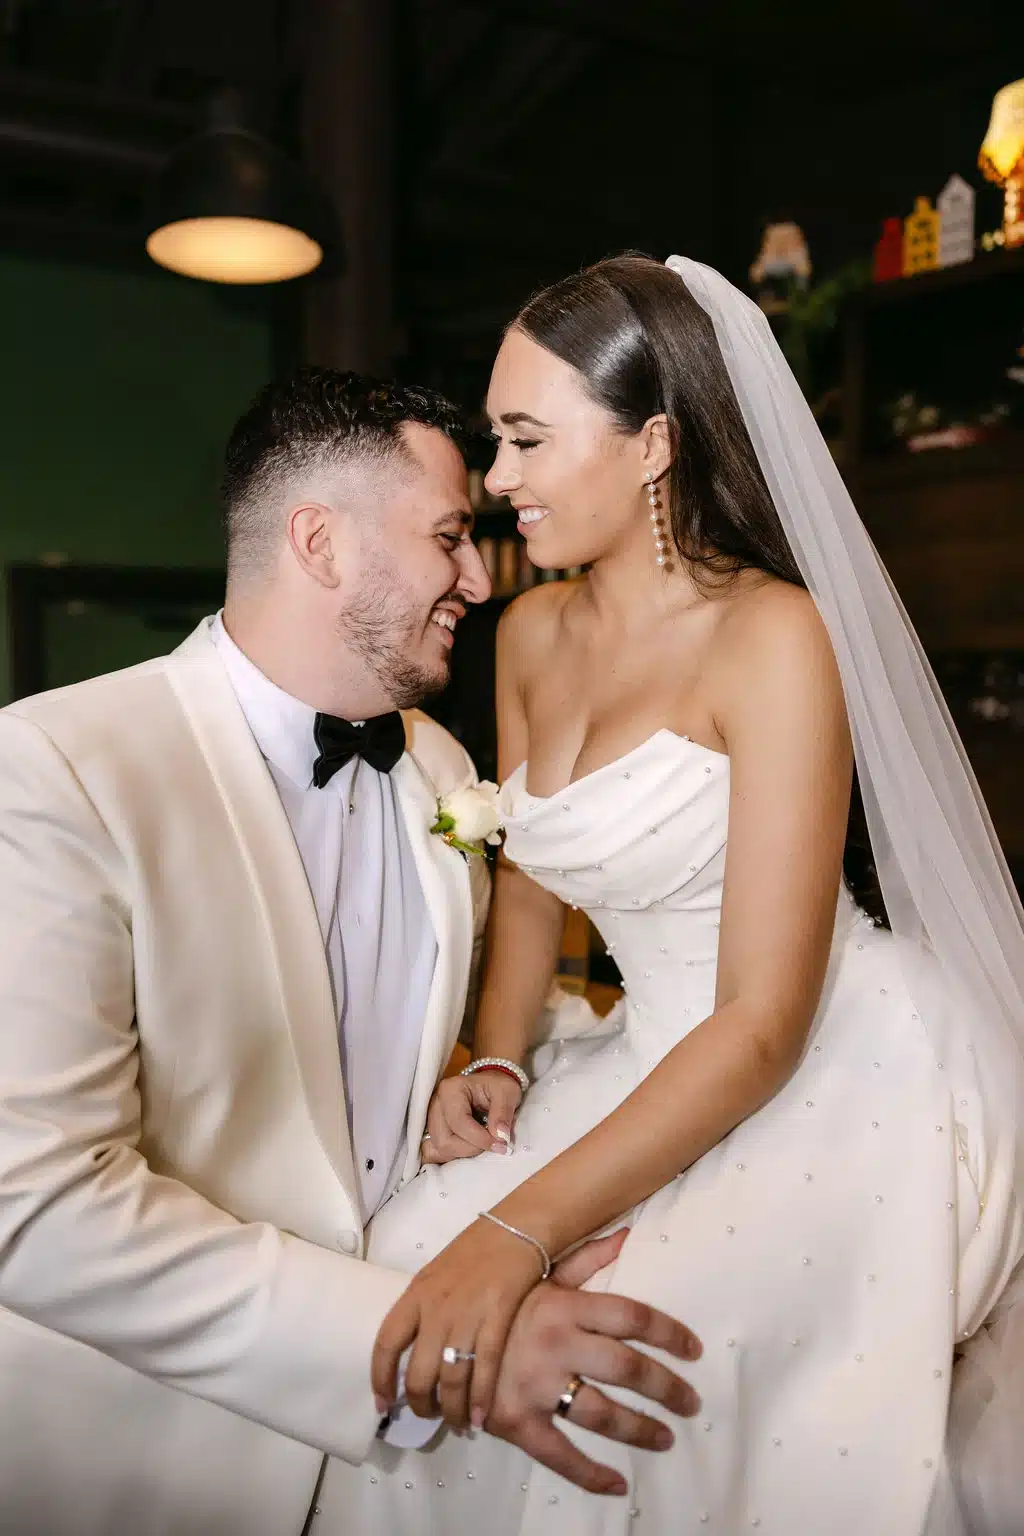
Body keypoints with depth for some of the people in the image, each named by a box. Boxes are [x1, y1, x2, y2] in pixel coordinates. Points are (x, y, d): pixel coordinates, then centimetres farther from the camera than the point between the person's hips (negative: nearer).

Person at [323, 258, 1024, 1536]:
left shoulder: (773, 637, -19)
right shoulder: (532, 632, 3)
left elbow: (767, 1024, -22)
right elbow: (530, 876, 15)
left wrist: (522, 1230, -27)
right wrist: (494, 1063, -2)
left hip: (838, 1081, -6)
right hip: (664, 1066, 6)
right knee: (419, 1260, -13)